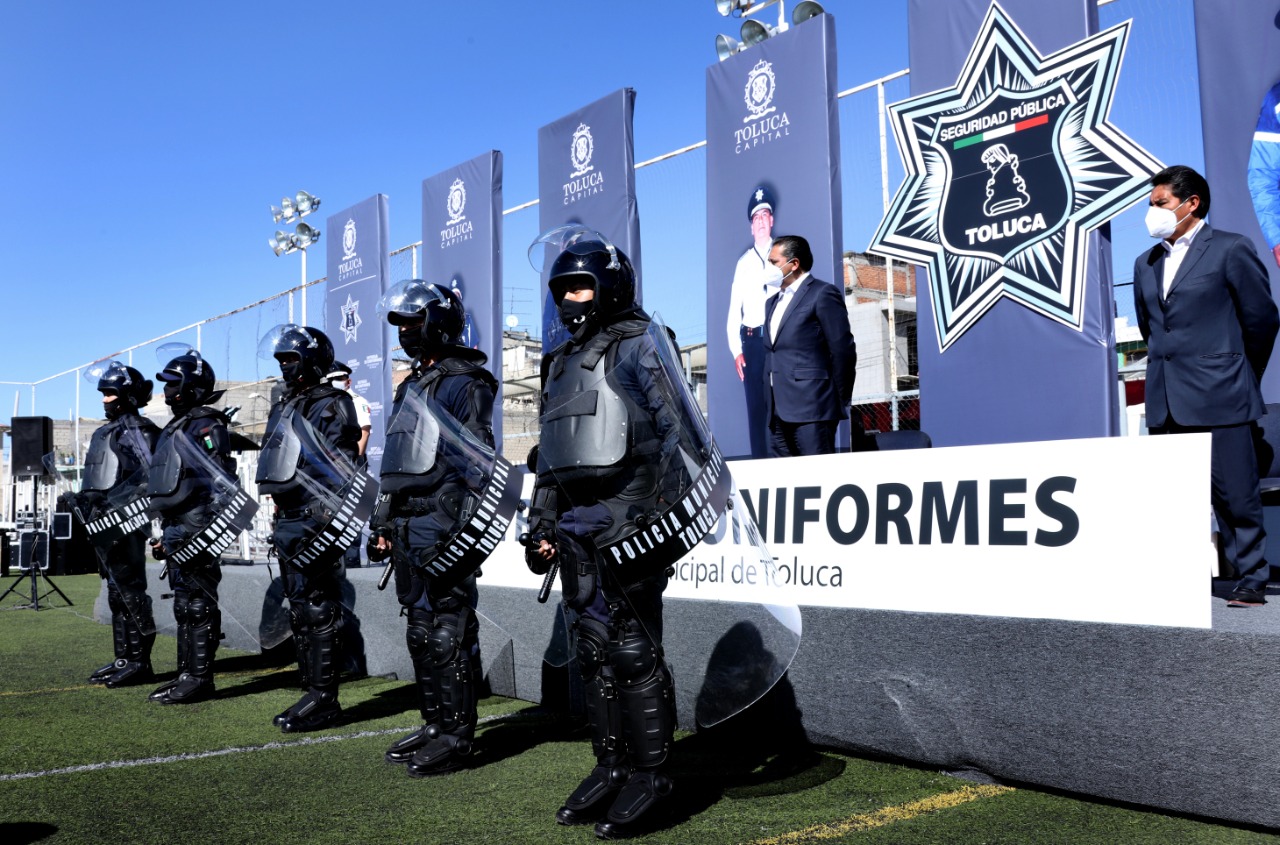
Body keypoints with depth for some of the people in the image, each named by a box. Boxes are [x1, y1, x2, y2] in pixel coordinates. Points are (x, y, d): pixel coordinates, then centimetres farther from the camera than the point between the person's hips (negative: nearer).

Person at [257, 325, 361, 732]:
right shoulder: (284, 408, 18)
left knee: (319, 611, -6)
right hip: (288, 522, 10)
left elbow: (338, 468, -16)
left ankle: (324, 698, 0)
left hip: (318, 522, -9)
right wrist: (278, 514, 22)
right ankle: (312, 692, 21)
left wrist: (326, 521, -22)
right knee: (300, 611, 13)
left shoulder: (332, 405, -9)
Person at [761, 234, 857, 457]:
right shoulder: (773, 302, 21)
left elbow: (843, 351, -7)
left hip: (812, 409, -8)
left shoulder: (823, 294, -4)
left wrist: (839, 402, -4)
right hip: (779, 412, 8)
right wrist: (770, 400, 14)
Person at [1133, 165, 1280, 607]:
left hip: (1219, 399, -6)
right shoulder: (1146, 264, 16)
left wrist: (1240, 379, 10)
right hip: (1165, 402, 6)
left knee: (1235, 492, -1)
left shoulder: (1230, 249, -2)